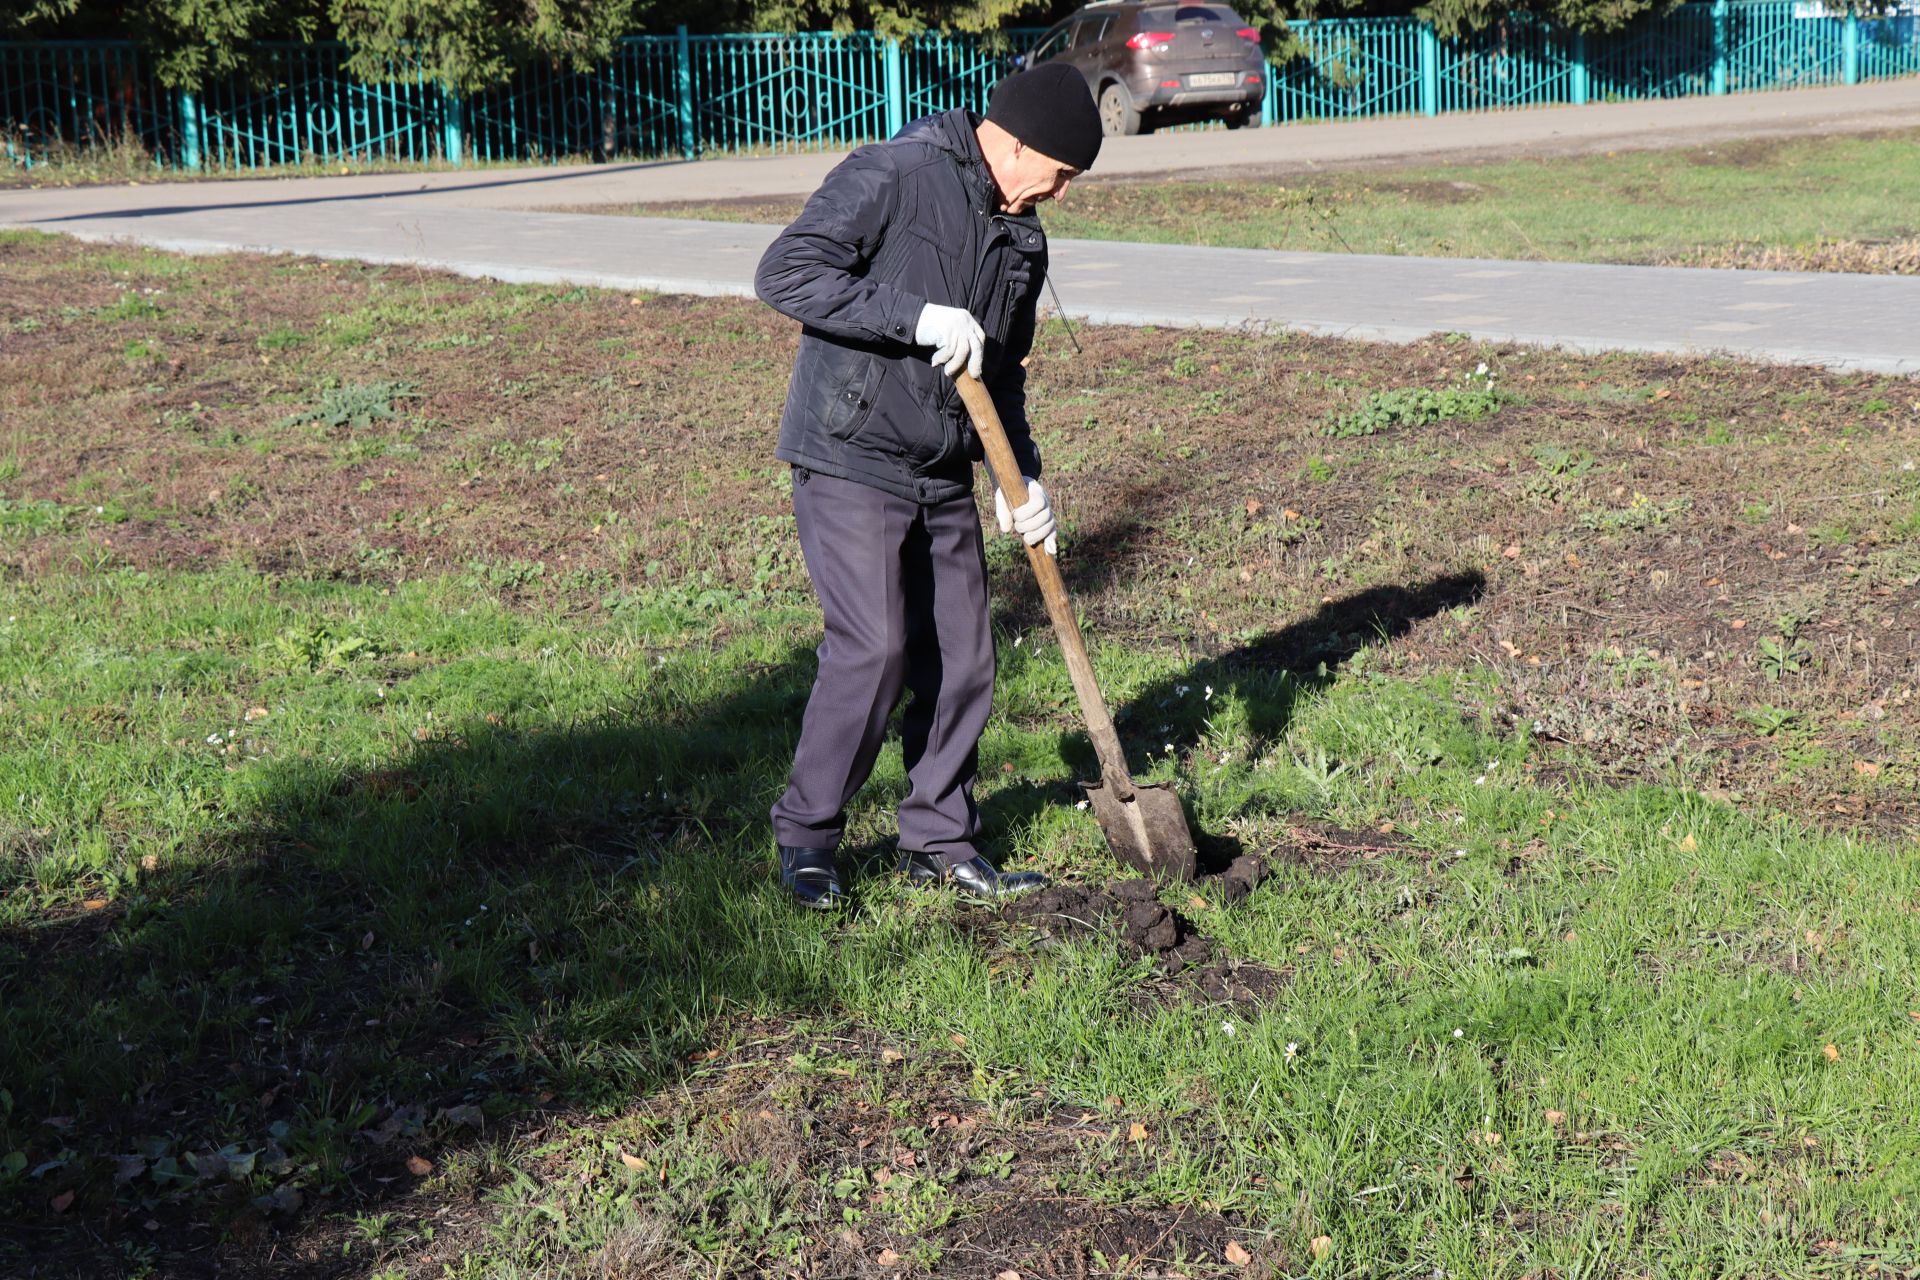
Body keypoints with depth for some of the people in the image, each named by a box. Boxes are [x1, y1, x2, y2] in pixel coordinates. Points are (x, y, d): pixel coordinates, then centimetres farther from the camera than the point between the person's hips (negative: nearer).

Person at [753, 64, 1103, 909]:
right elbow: (785, 274, -23)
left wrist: (1021, 479, 9)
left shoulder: (1021, 237, 12)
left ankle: (940, 845, 21)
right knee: (874, 647, -14)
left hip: (944, 476, 8)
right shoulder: (892, 176, -14)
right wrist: (917, 316, -29)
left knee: (961, 657, 6)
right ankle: (805, 836, 5)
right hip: (851, 460, -8)